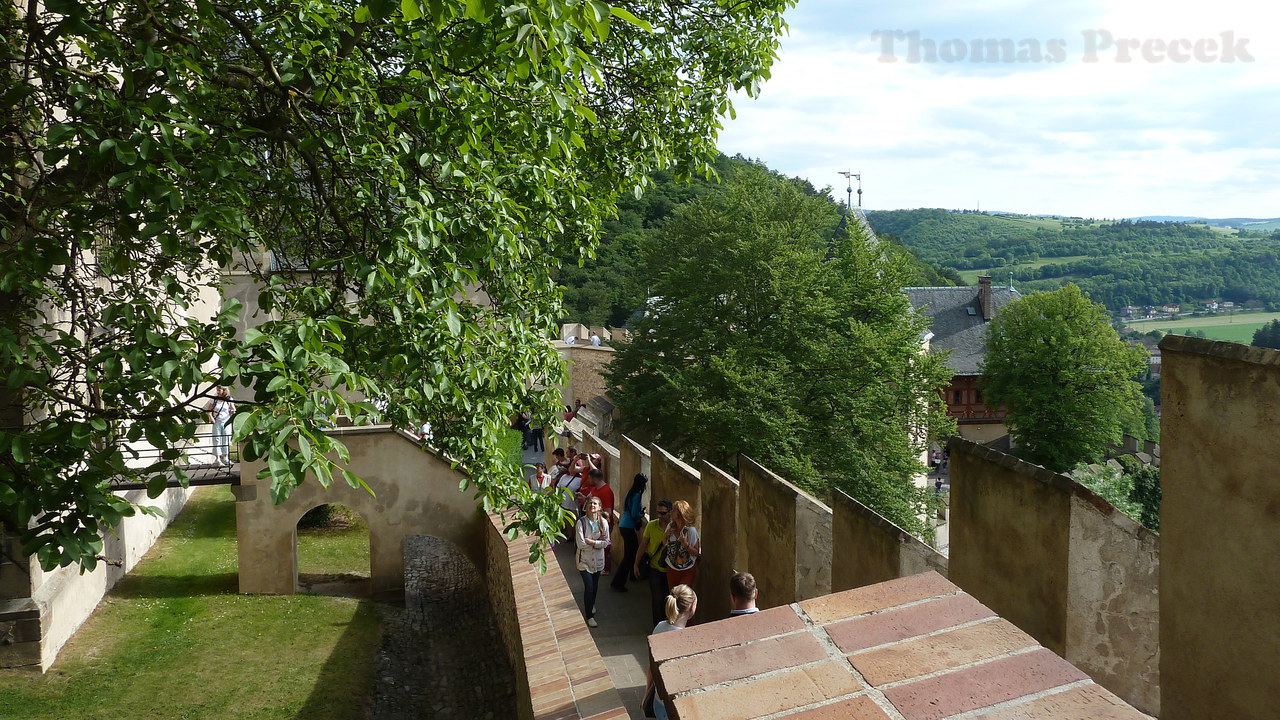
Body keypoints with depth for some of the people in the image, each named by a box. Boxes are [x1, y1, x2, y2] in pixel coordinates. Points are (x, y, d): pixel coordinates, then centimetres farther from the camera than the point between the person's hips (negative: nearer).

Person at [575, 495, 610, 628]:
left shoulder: (603, 522, -8)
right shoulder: (581, 522, -16)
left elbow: (606, 543, -11)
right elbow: (581, 544, -20)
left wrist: (591, 542, -20)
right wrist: (598, 542, -17)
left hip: (598, 559, 3)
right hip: (584, 559, -3)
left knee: (595, 586, 18)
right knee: (589, 587, -8)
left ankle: (591, 606, 47)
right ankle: (590, 616, 6)